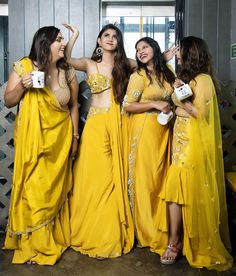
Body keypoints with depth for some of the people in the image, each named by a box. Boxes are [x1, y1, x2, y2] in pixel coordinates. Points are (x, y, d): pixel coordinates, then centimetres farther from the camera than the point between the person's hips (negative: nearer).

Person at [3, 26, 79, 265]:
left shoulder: (68, 72, 1)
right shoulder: (23, 67, -6)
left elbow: (73, 106, 9)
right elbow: (8, 102, -1)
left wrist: (75, 136, 8)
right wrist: (22, 86, -20)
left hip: (59, 139, 2)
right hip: (31, 139, -2)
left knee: (55, 189, 9)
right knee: (32, 190, 0)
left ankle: (55, 240, 28)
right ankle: (31, 245, 18)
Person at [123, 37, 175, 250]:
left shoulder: (167, 72, 10)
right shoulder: (138, 76, -6)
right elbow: (128, 106, -10)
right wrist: (155, 104, -15)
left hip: (164, 128, 5)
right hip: (144, 128, -5)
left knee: (162, 174, 8)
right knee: (145, 175, 0)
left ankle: (160, 224, 24)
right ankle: (145, 229, 16)